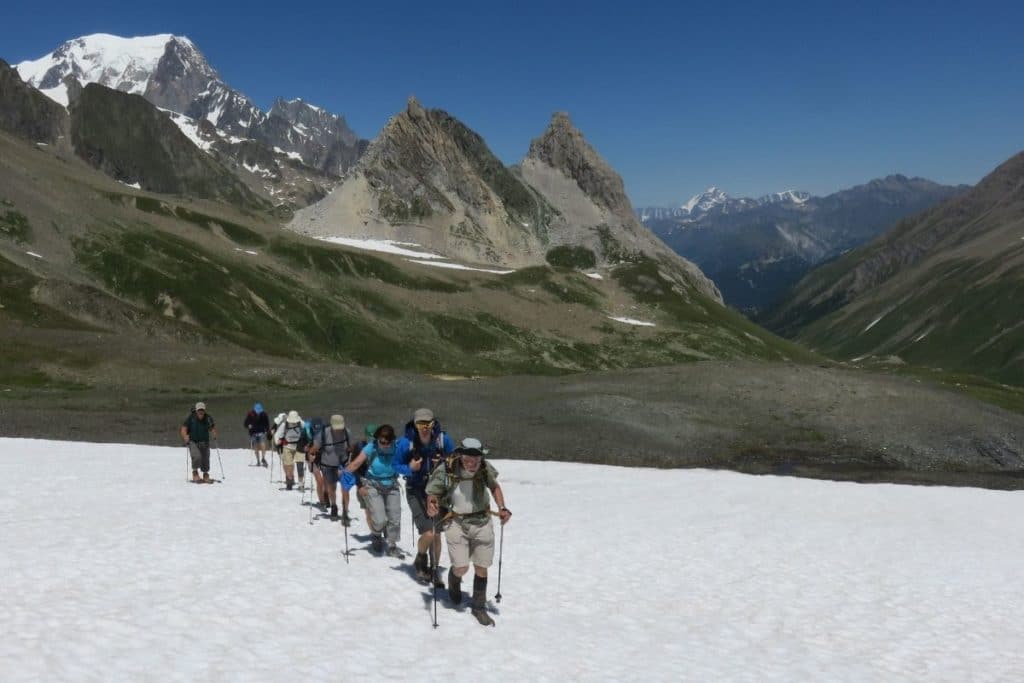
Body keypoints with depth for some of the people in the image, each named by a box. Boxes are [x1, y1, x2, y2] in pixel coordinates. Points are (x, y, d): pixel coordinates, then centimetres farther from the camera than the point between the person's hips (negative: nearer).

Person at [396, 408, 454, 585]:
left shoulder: (443, 439, -11)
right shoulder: (406, 443, -15)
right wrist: (410, 468, -22)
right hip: (416, 491, -2)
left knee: (436, 533, 10)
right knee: (428, 533, -13)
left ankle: (434, 570, 31)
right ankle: (420, 562, 19)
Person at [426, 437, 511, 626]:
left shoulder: (485, 469, -12)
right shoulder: (445, 471, -20)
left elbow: (494, 486, 8)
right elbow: (433, 494, -8)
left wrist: (502, 508, -4)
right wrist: (431, 506, -30)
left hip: (482, 522, 2)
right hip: (455, 522, -2)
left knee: (481, 567, 7)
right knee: (461, 567, -9)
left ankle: (479, 607, 28)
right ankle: (454, 582, 30)